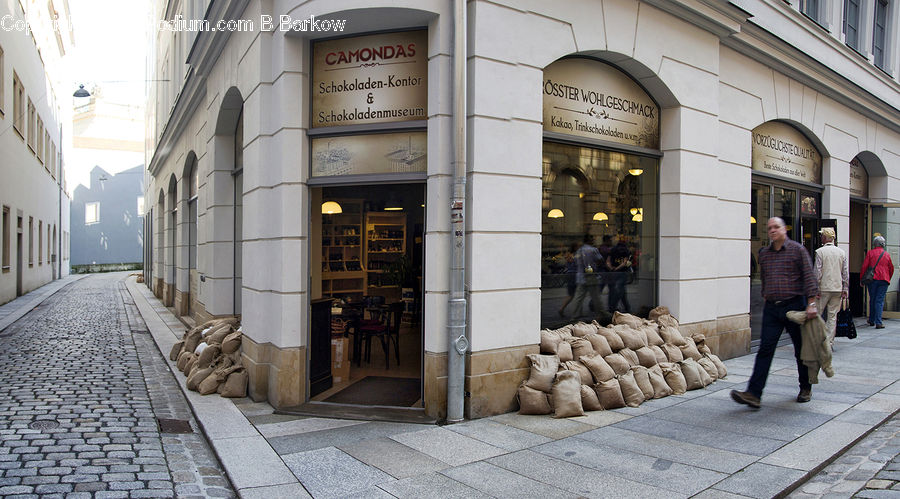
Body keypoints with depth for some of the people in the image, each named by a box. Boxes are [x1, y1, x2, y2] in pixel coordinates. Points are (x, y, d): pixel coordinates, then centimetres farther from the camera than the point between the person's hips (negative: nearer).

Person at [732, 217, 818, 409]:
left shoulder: (797, 249, -2)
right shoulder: (764, 254, 12)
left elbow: (809, 277, -6)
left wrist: (811, 303, -13)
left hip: (794, 306, -3)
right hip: (771, 308, 3)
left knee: (801, 350, 10)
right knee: (765, 349, -6)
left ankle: (805, 388, 30)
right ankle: (753, 394, -13)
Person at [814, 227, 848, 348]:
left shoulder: (820, 252, -7)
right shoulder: (842, 252, 7)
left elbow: (817, 272, -10)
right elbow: (846, 273, 7)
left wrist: (816, 289, -6)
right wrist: (845, 290, 11)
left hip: (824, 288, -4)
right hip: (837, 288, 4)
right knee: (832, 316, 7)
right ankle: (829, 342, 8)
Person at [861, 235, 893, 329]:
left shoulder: (870, 253, 0)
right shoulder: (887, 254, 6)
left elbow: (864, 267, -3)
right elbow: (891, 268, 13)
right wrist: (888, 279, 28)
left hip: (872, 279, 0)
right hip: (884, 280, 1)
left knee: (872, 300, 12)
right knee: (880, 301, -1)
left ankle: (872, 320, 21)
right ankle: (878, 322, -8)